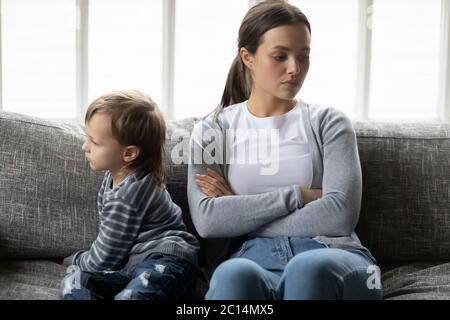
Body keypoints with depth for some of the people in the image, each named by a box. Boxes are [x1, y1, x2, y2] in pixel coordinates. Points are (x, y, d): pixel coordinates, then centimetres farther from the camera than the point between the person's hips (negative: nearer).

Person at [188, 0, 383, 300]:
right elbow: (206, 220, -3)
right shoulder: (212, 131, 14)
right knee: (233, 275, -37)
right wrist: (297, 195, -6)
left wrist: (241, 215, -2)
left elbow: (340, 214, -5)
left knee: (309, 269, -37)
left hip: (329, 256, 0)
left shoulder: (329, 122, 12)